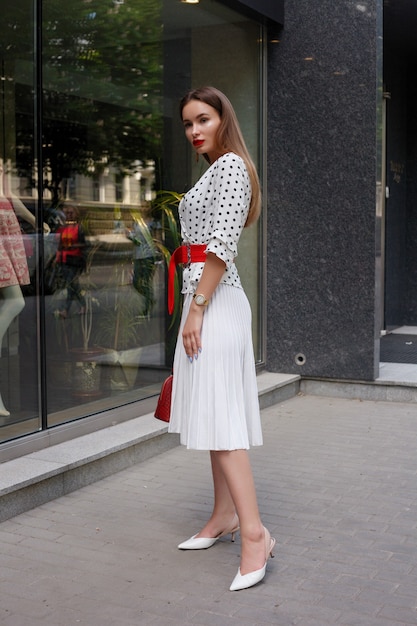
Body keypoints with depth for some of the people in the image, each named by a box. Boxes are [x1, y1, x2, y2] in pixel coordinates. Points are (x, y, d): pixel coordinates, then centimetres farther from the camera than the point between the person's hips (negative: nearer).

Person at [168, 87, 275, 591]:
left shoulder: (231, 165, -8)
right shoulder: (213, 171, 22)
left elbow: (222, 245, -18)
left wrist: (197, 307, -20)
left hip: (215, 302, -10)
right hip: (205, 299, 10)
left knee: (220, 416, -14)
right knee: (213, 412, 12)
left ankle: (254, 533, -13)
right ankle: (225, 516, 20)